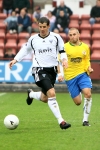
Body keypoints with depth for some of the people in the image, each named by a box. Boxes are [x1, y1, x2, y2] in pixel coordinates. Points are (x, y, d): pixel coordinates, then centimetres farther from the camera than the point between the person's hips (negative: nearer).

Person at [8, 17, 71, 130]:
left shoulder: (56, 37, 0)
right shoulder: (33, 39, 1)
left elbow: (62, 51, 9)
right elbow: (25, 49, 17)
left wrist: (64, 59, -11)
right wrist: (15, 60, 9)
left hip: (52, 69, 3)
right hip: (39, 69, -3)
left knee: (45, 98, 11)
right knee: (51, 93, -22)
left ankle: (31, 94, 47)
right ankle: (61, 121, -20)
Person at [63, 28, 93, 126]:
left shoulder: (85, 47, 7)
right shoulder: (64, 47, -2)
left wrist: (89, 68, 0)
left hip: (83, 74, 2)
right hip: (70, 76, -1)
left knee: (88, 93, -22)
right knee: (78, 102, -2)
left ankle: (85, 120, -11)